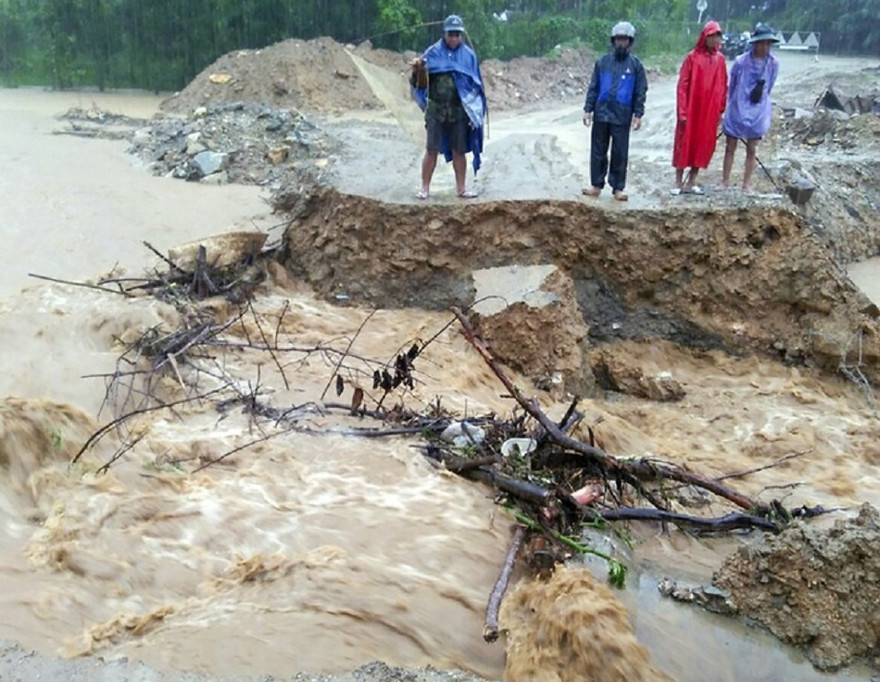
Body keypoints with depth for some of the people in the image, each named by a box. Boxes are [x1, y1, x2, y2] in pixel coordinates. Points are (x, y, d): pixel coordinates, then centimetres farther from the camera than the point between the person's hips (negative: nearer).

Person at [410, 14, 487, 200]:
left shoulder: (468, 55, 4)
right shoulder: (433, 53, 1)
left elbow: (476, 85, 8)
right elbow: (421, 83, 1)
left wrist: (475, 111, 2)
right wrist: (418, 70, -21)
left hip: (459, 111, 1)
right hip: (436, 110, -1)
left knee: (459, 151, 6)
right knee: (432, 150, -1)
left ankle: (461, 188, 15)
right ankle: (425, 187, 5)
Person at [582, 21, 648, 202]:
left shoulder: (635, 64, 3)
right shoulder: (603, 62, 7)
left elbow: (640, 92, 3)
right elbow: (593, 88, 8)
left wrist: (638, 114, -4)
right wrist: (588, 109, 2)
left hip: (622, 117, -2)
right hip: (601, 114, 2)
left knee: (620, 153, 2)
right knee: (598, 151, 6)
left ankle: (618, 187, 9)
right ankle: (596, 185, 14)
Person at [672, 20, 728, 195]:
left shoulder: (720, 59, 6)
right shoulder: (692, 57, -6)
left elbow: (723, 86, 10)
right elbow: (682, 85, -7)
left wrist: (721, 110, 8)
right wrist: (682, 111, -12)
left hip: (710, 111, 4)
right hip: (691, 109, -4)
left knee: (704, 145, 7)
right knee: (684, 144, 2)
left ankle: (691, 182, 16)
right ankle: (678, 182, 9)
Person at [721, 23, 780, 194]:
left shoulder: (773, 63, -6)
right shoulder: (741, 62, -11)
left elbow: (768, 88, 8)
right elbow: (731, 86, 3)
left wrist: (761, 101, 14)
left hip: (758, 111, 1)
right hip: (737, 109, -1)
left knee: (752, 149, 7)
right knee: (730, 147, 6)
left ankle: (747, 184, 14)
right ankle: (725, 181, 16)